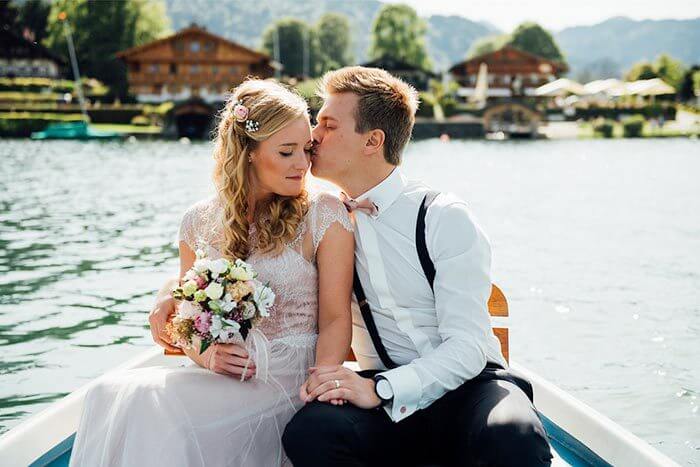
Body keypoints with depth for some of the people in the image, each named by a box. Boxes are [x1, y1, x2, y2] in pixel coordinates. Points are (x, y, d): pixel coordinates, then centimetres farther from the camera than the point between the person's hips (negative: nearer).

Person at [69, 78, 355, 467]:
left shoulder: (323, 215, -1)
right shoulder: (200, 222, 9)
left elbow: (335, 320, -3)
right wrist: (206, 354, -7)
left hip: (287, 376, -3)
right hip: (216, 374, 4)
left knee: (158, 408, -30)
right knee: (112, 394, -27)